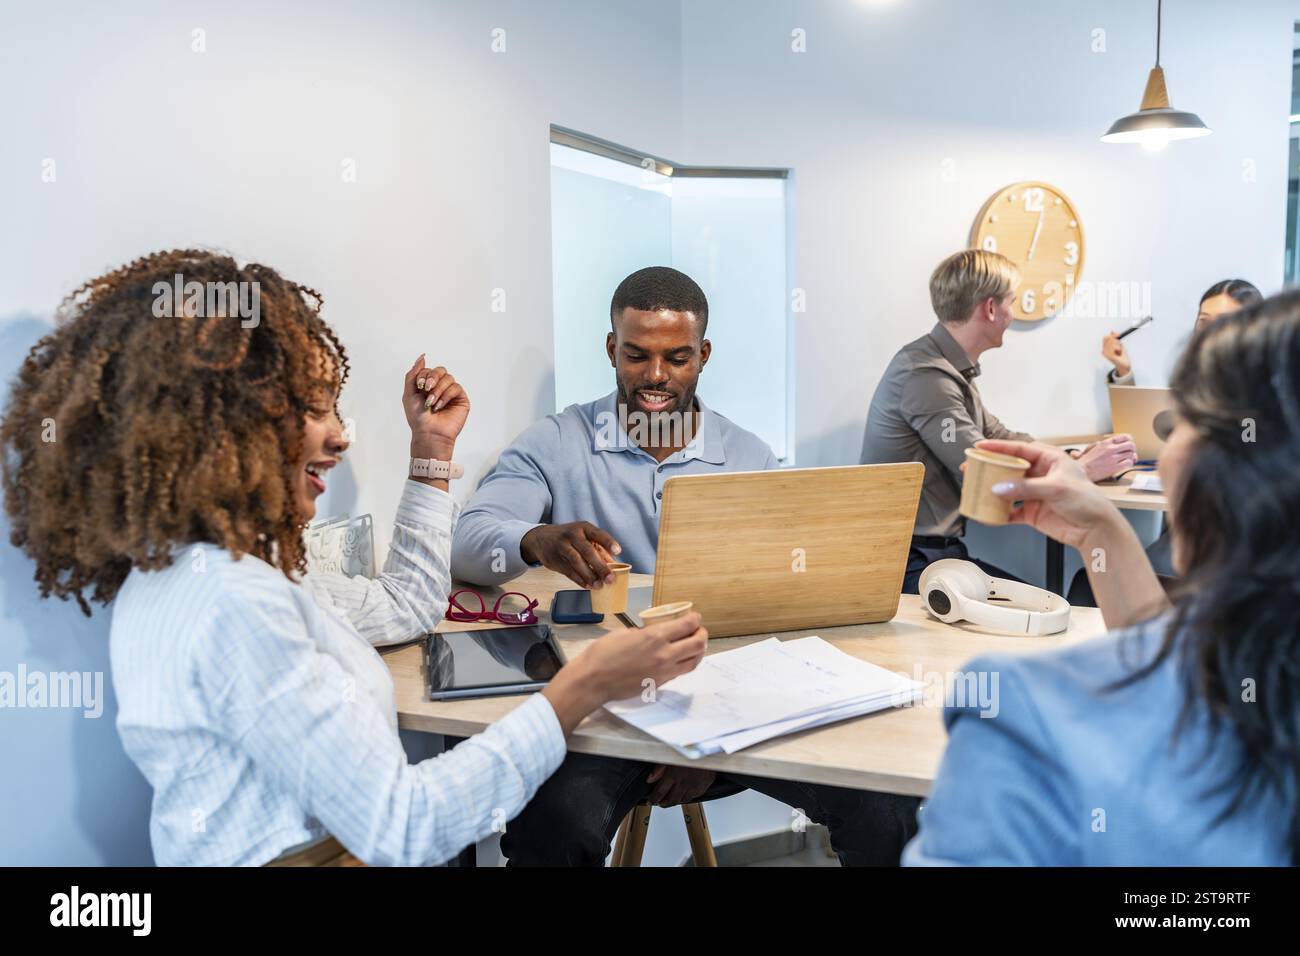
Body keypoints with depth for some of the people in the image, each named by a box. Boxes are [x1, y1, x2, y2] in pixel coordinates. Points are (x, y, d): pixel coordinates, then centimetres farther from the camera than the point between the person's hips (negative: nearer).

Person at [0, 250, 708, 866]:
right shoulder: (229, 604, -24)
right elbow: (402, 829, -26)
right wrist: (583, 687, -25)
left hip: (337, 847, 9)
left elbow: (406, 608, 21)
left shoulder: (225, 569, 8)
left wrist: (432, 451, 17)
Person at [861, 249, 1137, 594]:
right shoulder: (926, 376, -19)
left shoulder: (953, 370, 14)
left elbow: (998, 438, 20)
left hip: (940, 550, 10)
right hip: (911, 564, -9)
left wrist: (1075, 457, 6)